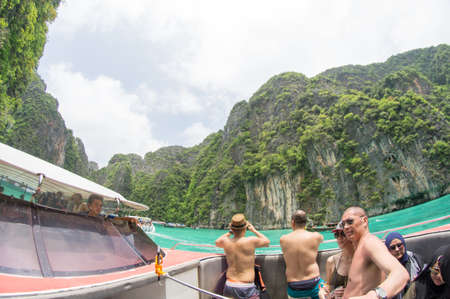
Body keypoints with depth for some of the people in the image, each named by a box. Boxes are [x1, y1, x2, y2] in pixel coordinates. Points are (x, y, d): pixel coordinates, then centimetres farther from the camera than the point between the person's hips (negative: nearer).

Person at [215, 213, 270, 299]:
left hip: (229, 286, 4)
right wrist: (253, 230, 17)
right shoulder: (251, 241, -13)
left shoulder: (225, 241, -3)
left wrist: (230, 232, 21)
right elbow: (267, 242, 7)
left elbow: (217, 242, 22)